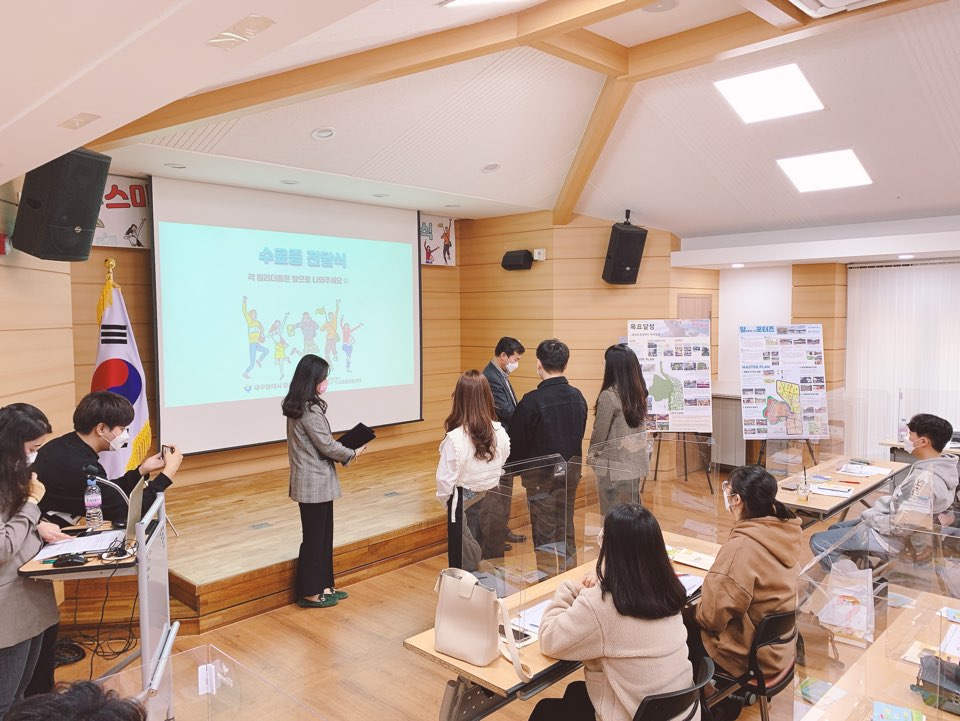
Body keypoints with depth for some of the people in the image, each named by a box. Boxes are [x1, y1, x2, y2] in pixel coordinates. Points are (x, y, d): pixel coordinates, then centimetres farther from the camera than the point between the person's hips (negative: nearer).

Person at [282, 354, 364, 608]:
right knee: (315, 537, 4)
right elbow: (327, 445, -17)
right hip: (315, 483, -9)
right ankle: (309, 593, 17)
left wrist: (340, 452, 4)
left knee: (324, 534, 17)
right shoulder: (310, 410, -21)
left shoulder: (297, 407, 9)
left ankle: (323, 587, 27)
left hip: (312, 481, 9)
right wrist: (352, 453, -2)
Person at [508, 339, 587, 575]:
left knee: (545, 532, 5)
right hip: (570, 470, 6)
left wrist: (514, 467, 4)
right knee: (566, 527, 19)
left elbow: (516, 441, -13)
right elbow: (580, 434, 10)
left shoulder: (532, 401, -21)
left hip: (542, 474, -6)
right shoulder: (578, 397, 0)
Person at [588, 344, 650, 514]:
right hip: (635, 464, 7)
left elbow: (599, 434, -10)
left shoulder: (609, 396, -18)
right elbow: (639, 430, 8)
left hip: (615, 468, -7)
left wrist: (591, 455, 5)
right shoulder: (639, 393, 2)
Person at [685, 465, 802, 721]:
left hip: (748, 657, -8)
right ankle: (732, 691, 25)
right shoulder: (783, 530, -7)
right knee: (690, 616, 18)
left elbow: (712, 615, -24)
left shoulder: (741, 548, -32)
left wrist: (692, 612, -5)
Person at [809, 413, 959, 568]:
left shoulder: (926, 478, -31)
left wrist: (871, 519, -15)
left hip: (891, 535, -10)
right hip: (891, 522, 10)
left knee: (818, 542, -9)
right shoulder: (940, 465, 0)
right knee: (834, 530, 23)